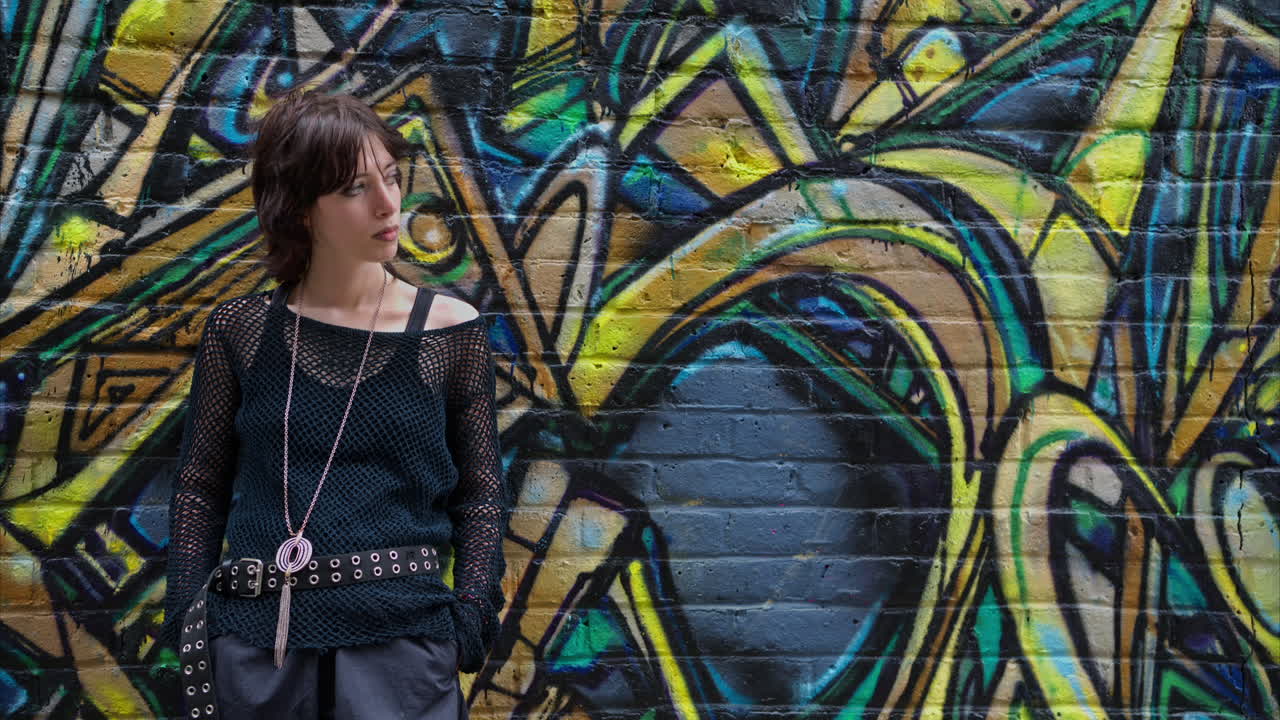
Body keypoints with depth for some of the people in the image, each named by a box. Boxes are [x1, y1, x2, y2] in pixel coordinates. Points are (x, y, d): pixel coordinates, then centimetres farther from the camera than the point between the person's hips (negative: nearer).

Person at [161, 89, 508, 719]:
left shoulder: (451, 332, -1)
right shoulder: (240, 331, 1)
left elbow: (480, 497, 4)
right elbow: (200, 489, 7)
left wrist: (470, 620, -6)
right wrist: (187, 618, -1)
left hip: (402, 640, -1)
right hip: (254, 642, 1)